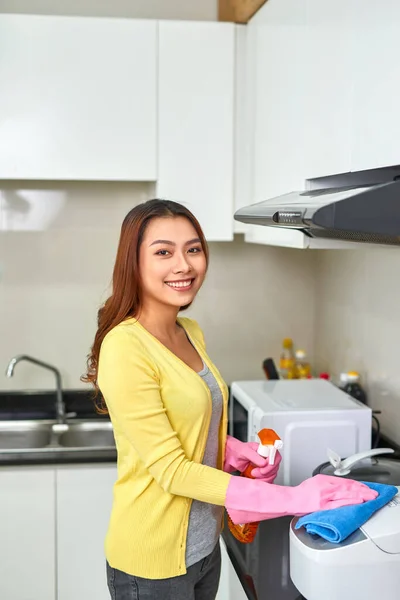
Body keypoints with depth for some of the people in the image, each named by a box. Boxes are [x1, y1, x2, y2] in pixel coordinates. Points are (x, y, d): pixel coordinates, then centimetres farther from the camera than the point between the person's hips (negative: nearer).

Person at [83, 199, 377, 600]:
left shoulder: (190, 332, 2)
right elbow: (170, 469, -23)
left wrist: (239, 452, -6)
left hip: (203, 545, 7)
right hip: (153, 561, -7)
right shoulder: (125, 347, -22)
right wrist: (291, 500, -25)